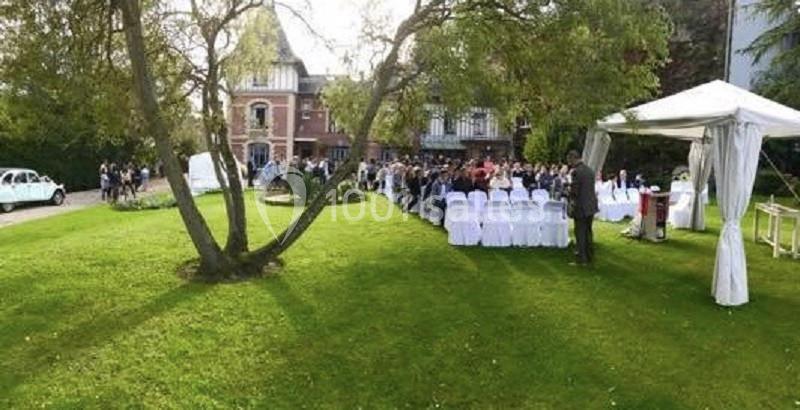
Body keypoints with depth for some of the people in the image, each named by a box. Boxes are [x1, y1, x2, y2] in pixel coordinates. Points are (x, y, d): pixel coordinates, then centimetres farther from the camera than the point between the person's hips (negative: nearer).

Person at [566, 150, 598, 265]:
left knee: (580, 233, 0)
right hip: (591, 206, 8)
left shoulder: (576, 171, -17)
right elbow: (591, 188, 14)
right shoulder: (590, 170, 9)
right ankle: (589, 256, 25)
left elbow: (574, 191, -17)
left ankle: (582, 259, 4)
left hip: (581, 208, -8)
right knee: (588, 232, 17)